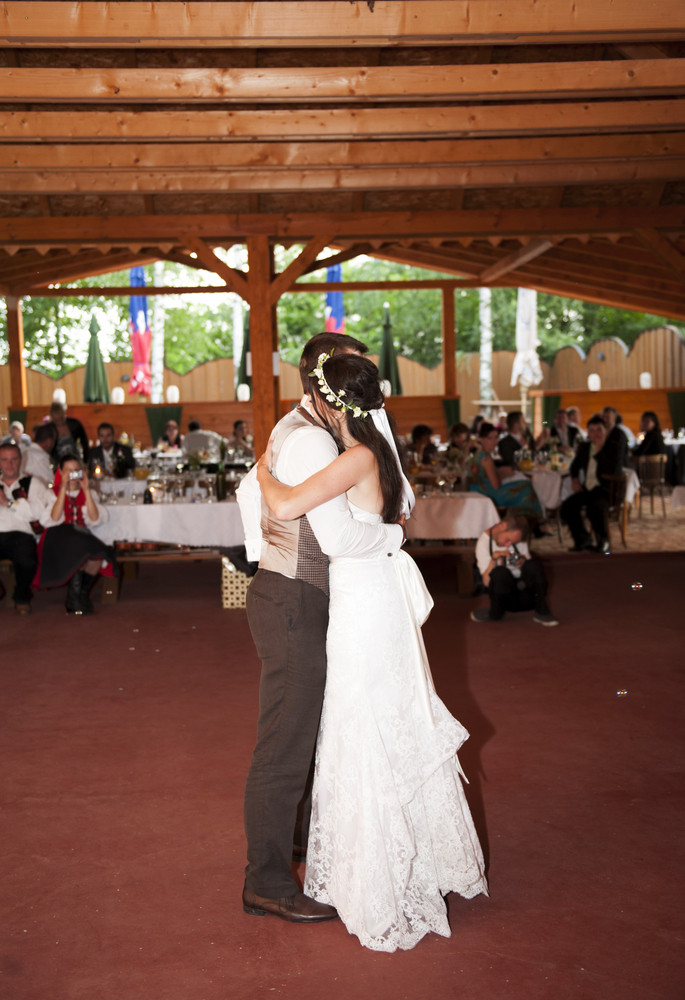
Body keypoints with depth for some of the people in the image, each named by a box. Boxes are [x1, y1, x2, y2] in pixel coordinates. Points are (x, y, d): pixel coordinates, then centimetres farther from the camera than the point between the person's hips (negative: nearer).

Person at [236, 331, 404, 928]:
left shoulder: (291, 430, 13)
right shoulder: (312, 441, -20)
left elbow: (250, 489, 28)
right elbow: (339, 537, -27)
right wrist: (394, 534, -12)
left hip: (281, 591, 11)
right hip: (295, 607, -11)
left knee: (311, 728, 24)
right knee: (284, 746, -1)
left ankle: (303, 833, 43)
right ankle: (267, 883, 11)